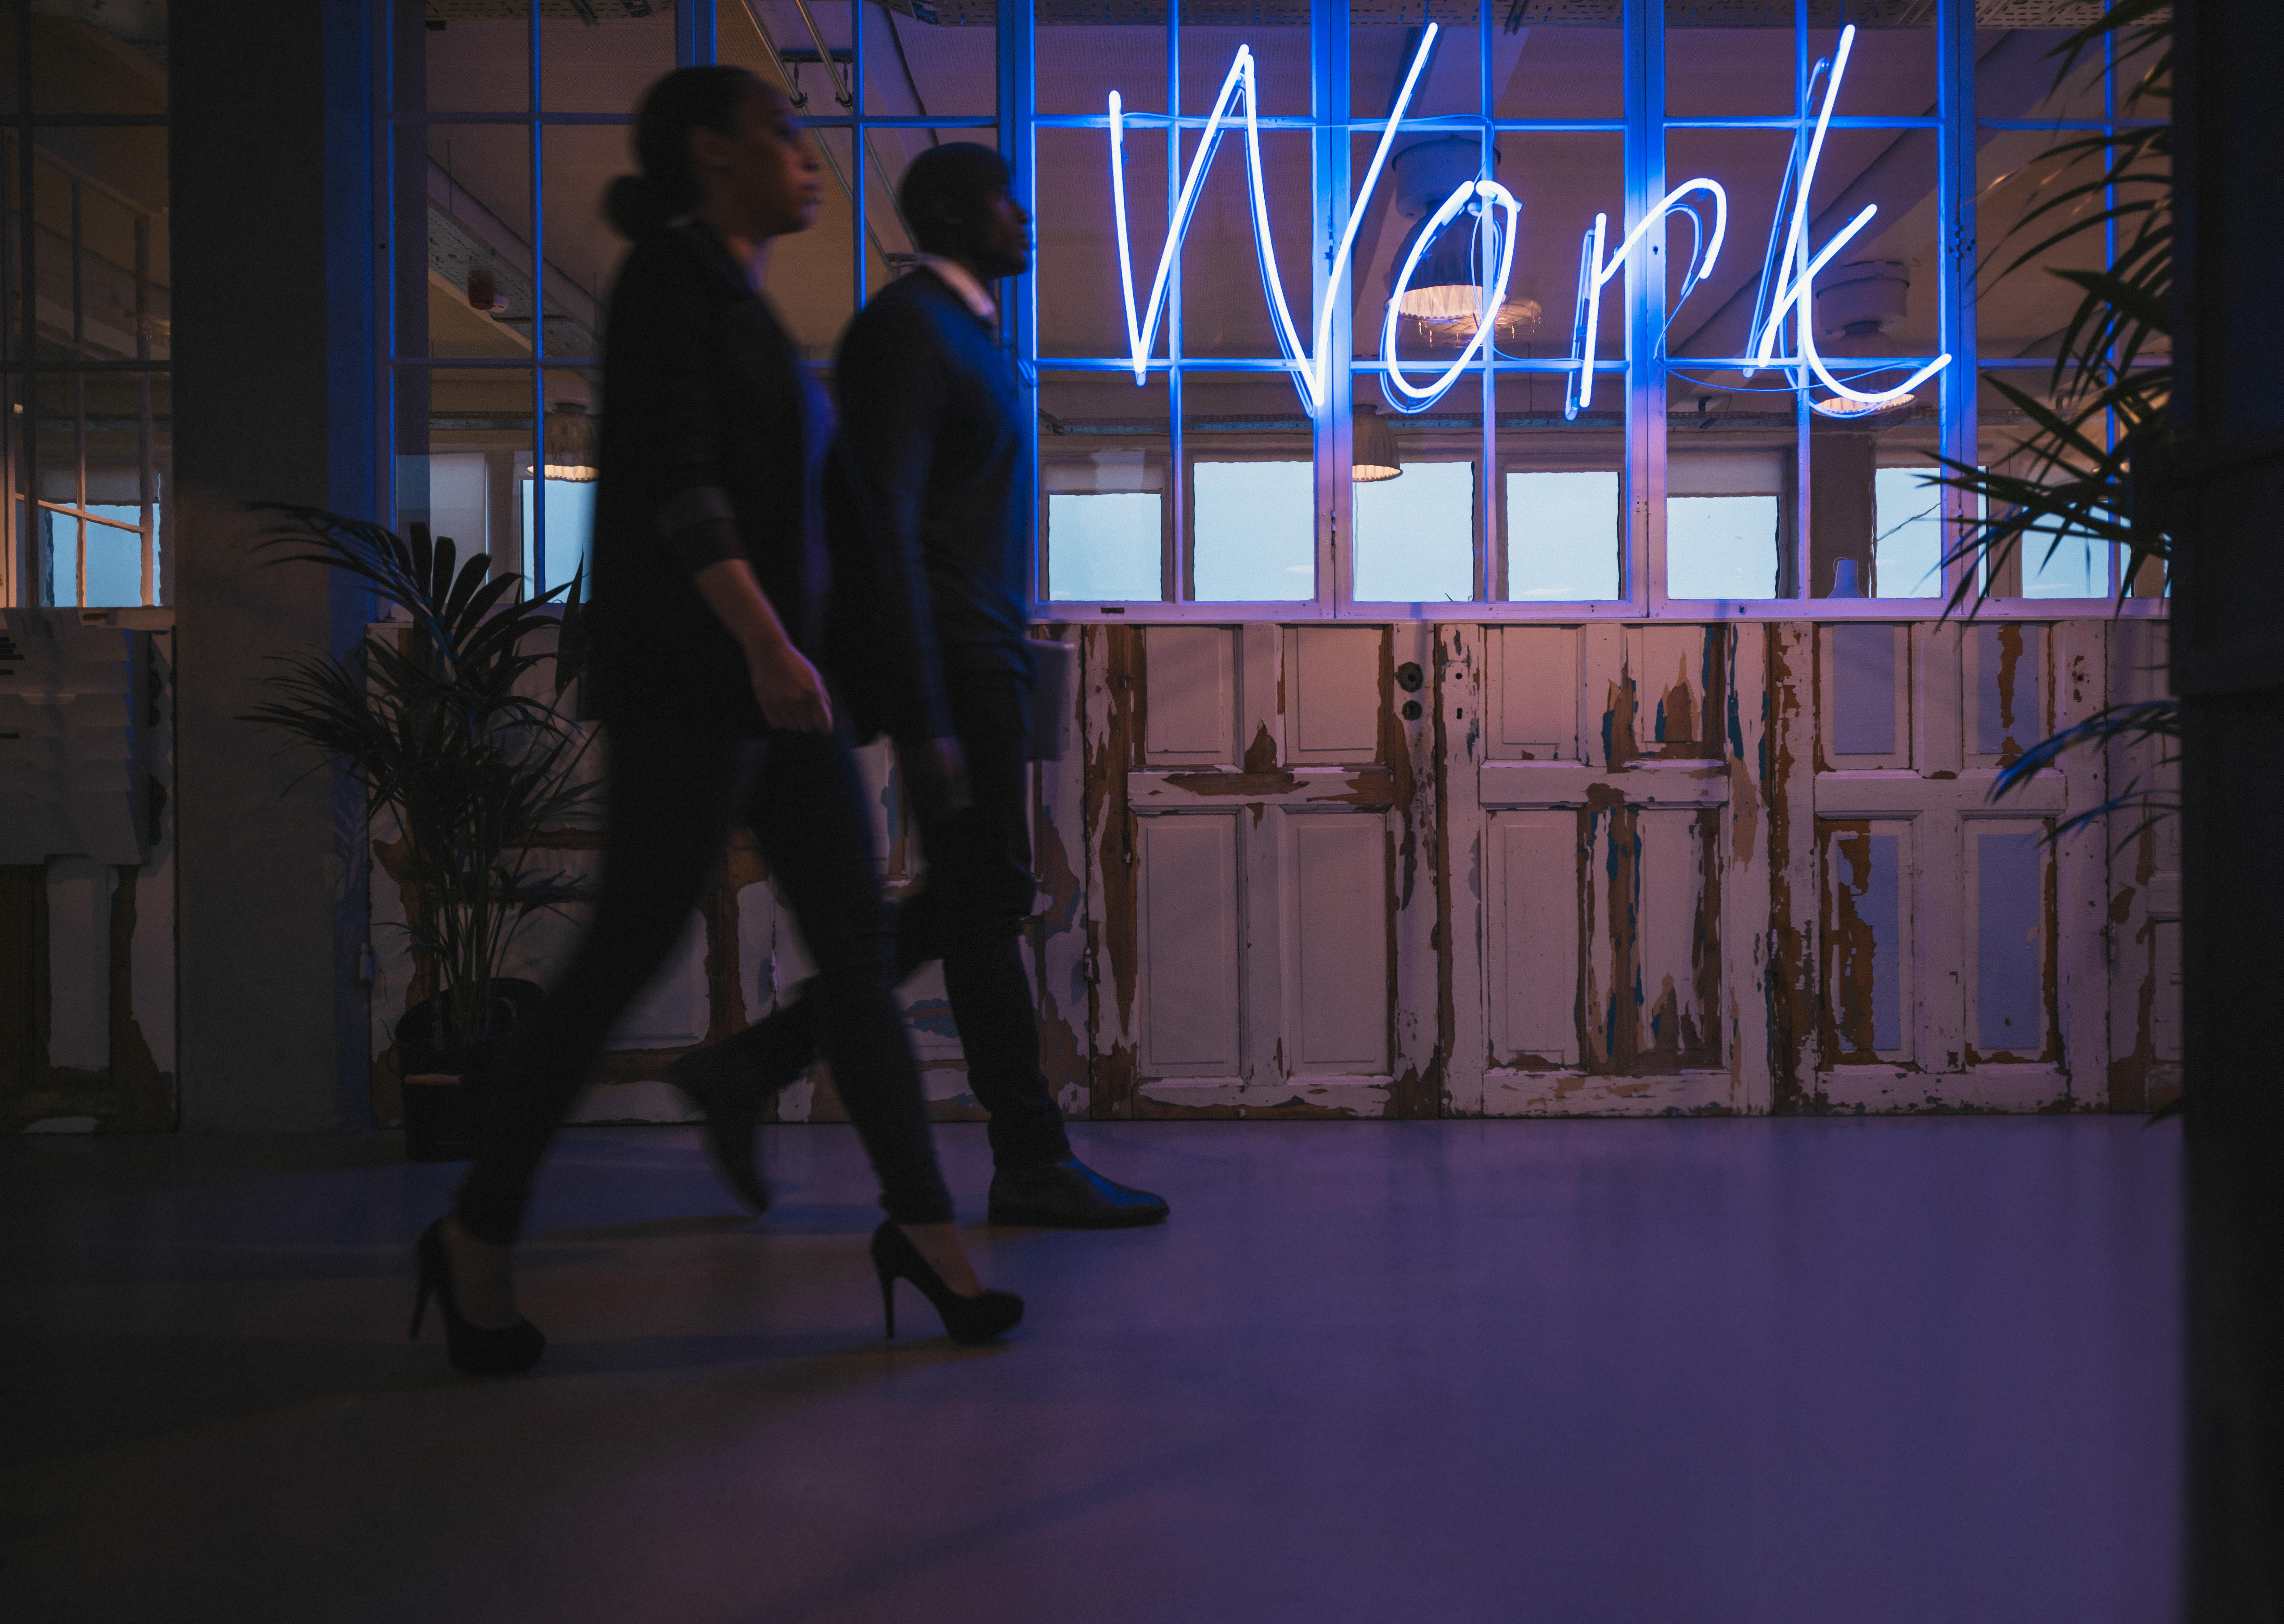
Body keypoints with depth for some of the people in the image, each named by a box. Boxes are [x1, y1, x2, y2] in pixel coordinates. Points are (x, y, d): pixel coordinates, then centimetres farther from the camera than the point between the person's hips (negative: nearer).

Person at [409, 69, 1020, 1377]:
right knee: (627, 958, -3)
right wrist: (766, 644, -28)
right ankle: (479, 1237, 12)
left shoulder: (743, 300, 20)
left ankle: (923, 1222, 11)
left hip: (774, 675, 9)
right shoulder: (671, 276, -6)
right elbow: (675, 481, -18)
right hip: (688, 680, -9)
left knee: (858, 944, 5)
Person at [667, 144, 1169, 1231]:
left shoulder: (962, 330, 19)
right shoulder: (907, 329, -11)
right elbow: (883, 531, -20)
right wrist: (925, 721, -24)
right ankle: (1032, 1165, 10)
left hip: (977, 654, 10)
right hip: (947, 660, -10)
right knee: (981, 902, -2)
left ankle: (749, 1070, 18)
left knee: (970, 899, 13)